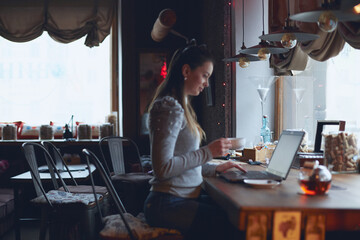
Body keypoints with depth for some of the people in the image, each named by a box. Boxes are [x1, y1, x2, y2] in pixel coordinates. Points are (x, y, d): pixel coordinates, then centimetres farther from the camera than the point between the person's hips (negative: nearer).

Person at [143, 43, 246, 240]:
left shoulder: (181, 107, 18)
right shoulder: (169, 108, -13)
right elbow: (163, 167, -20)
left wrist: (215, 169, 12)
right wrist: (208, 152, -15)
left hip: (184, 199, 9)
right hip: (167, 205, -9)